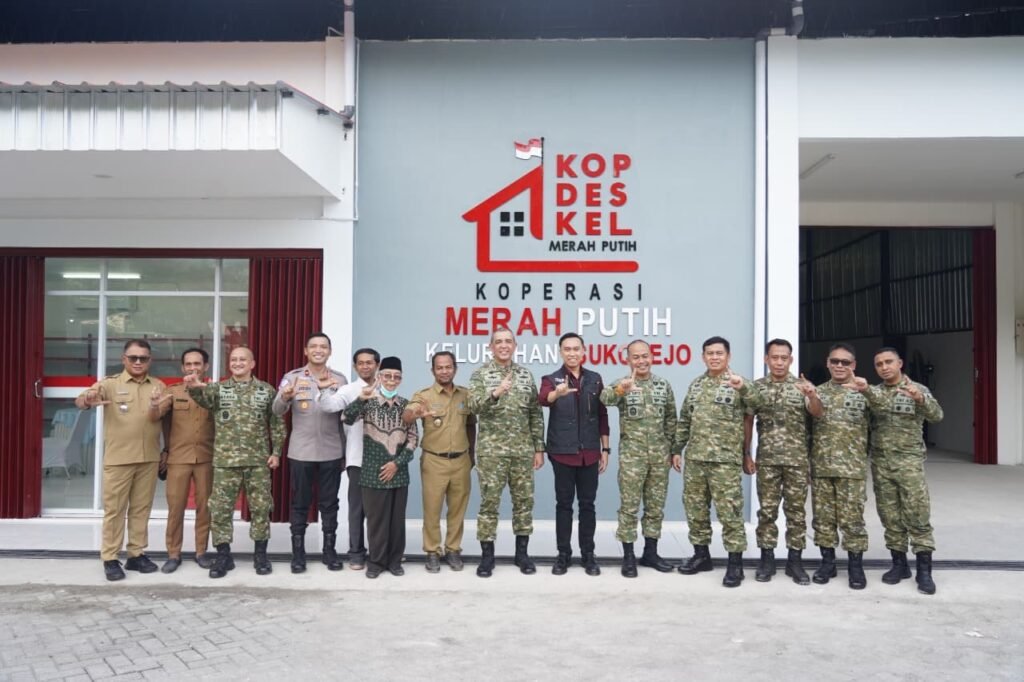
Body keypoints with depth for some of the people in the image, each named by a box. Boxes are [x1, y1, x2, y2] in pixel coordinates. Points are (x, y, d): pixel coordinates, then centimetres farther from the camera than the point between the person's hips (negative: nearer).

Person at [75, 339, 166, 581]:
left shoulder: (157, 385, 5)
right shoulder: (110, 383, -4)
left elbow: (156, 418, -4)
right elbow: (79, 401, -18)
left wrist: (154, 406, -27)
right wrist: (88, 400, -42)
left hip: (149, 457, 3)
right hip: (118, 458, -3)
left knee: (141, 508, 11)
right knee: (114, 509, 2)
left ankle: (136, 554, 21)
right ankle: (110, 559, 11)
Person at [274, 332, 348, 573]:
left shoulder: (339, 379, 4)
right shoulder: (292, 377, -2)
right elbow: (278, 411, -14)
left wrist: (346, 451, 3)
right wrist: (285, 397, -36)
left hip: (331, 453, 2)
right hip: (300, 453, -1)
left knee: (329, 504, 9)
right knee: (300, 504, 7)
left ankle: (329, 551, 20)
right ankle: (298, 553, 17)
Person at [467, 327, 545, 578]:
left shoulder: (525, 375, 9)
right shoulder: (480, 374, -1)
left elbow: (536, 414, 10)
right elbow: (474, 406, -16)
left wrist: (539, 447, 6)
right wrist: (495, 393, -33)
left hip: (523, 450, 4)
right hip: (491, 450, -3)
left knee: (524, 500, 8)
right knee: (489, 501, 1)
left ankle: (522, 552, 20)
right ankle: (487, 555, 11)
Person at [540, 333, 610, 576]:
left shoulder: (595, 379, 7)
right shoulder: (551, 379, -2)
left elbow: (602, 416, 10)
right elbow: (542, 399, -25)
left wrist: (605, 449, 6)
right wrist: (557, 393, -47)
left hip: (589, 453, 2)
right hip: (562, 452, -2)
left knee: (587, 504, 8)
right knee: (564, 504, 5)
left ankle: (588, 554, 18)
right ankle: (563, 554, 16)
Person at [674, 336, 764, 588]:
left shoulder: (736, 383, -3)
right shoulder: (696, 384, 12)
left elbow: (755, 403, -24)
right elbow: (684, 421, 17)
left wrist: (743, 386, -43)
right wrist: (677, 449, 14)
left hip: (725, 459, -5)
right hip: (694, 458, 5)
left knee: (729, 511, -3)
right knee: (695, 508, 11)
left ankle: (735, 562, 7)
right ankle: (701, 554, 25)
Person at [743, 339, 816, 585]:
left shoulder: (801, 386, 2)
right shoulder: (756, 387, 4)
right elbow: (748, 422, 6)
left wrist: (812, 395, -34)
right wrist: (746, 454, 1)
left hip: (797, 459, 0)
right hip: (767, 459, 0)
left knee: (796, 510, 5)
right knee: (767, 510, 5)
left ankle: (795, 560, 15)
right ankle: (767, 559, 14)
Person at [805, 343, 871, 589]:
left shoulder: (863, 392, 5)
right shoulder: (819, 391, 7)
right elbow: (816, 412, -14)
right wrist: (811, 395, -38)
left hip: (852, 467, -2)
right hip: (821, 465, 2)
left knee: (852, 517, 0)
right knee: (823, 515, 7)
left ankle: (856, 565, 12)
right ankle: (827, 562, 19)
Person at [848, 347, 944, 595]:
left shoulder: (918, 389, 1)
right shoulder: (873, 391, 8)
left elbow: (936, 416, -15)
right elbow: (879, 404, -16)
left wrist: (920, 399, -38)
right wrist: (865, 390, -40)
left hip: (909, 461, -3)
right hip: (881, 463, 3)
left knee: (918, 516, -5)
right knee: (890, 516, 7)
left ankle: (924, 570, 0)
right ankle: (899, 563, 17)